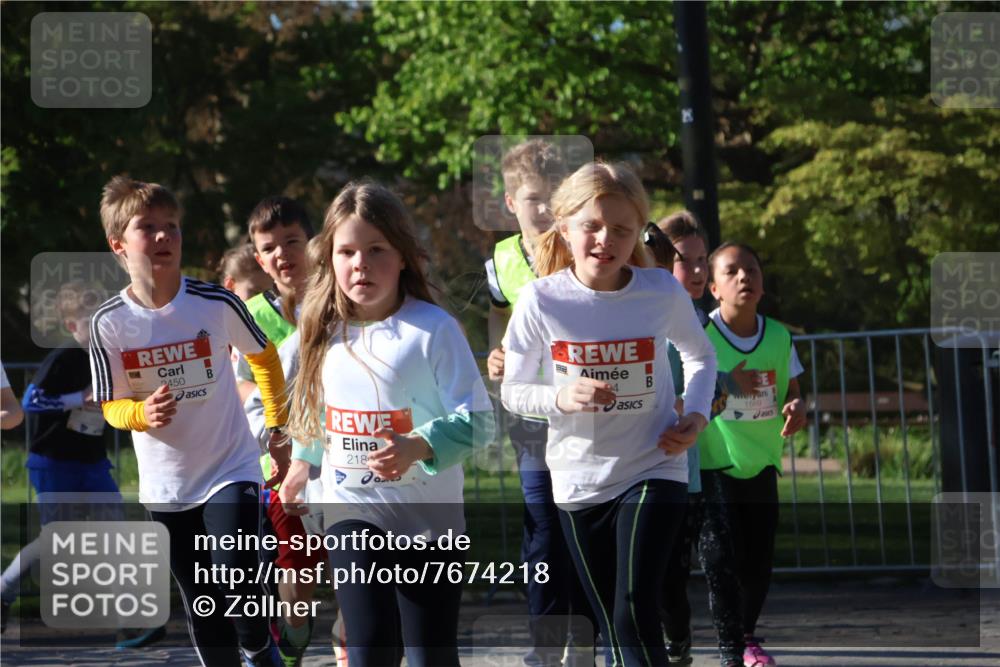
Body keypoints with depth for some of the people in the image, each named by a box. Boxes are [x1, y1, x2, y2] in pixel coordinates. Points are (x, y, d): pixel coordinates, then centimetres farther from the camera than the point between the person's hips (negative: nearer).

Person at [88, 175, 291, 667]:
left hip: (231, 472, -2)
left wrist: (278, 429, 11)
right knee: (202, 609, 7)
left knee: (238, 588, -15)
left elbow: (264, 357, 8)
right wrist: (144, 413, -22)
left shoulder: (217, 303, -12)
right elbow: (112, 405, 1)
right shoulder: (110, 323, -10)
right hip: (166, 484, 2)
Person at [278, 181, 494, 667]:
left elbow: (477, 420, -17)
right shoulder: (326, 331, 4)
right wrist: (303, 462, 33)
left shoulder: (433, 329, -13)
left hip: (428, 517, -3)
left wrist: (419, 447, -31)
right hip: (352, 512, 3)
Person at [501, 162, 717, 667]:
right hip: (578, 478, 2)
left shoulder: (662, 292, -9)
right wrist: (560, 398, -20)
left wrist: (696, 414, -6)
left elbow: (700, 355, 11)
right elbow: (513, 391, 0)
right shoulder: (542, 300, -10)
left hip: (653, 470, -2)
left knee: (634, 615, -18)